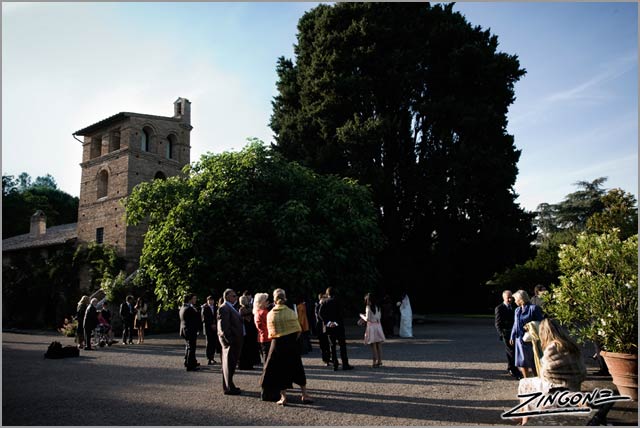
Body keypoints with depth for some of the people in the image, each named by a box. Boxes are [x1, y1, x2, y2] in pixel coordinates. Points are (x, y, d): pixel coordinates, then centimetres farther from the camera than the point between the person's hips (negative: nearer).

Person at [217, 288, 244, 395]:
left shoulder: (231, 307, 16)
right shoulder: (224, 308, -16)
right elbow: (223, 327, -22)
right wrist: (229, 340, -24)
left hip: (235, 340, 10)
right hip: (230, 340, -10)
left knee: (230, 364, 17)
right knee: (229, 364, -2)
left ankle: (228, 386, 28)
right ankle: (229, 388, 5)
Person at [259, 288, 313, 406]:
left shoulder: (270, 315, -5)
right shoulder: (291, 312, -6)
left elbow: (271, 332, -1)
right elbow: (298, 330, -4)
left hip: (277, 344, -1)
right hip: (292, 344, 1)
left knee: (279, 370, 9)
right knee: (297, 369, 13)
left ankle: (283, 397, 7)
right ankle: (305, 395, 14)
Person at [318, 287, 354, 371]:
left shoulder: (324, 303, 3)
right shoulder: (337, 301, -6)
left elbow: (321, 314, -6)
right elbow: (340, 313, -14)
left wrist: (328, 322, -8)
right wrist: (336, 322, -11)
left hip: (329, 327, 3)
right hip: (338, 326, -3)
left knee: (332, 346, 9)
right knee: (342, 345, 3)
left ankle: (335, 365, 8)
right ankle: (345, 364, 2)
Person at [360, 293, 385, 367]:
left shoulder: (368, 307, -12)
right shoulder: (377, 307, 8)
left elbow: (367, 319, -14)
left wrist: (362, 316, 6)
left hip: (371, 326, -6)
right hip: (378, 326, 7)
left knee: (373, 346, -2)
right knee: (379, 345, 10)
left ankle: (375, 362, -1)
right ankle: (380, 361, 15)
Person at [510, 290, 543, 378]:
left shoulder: (533, 308, -9)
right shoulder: (517, 310, 11)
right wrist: (512, 337, 13)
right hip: (519, 339, 6)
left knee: (532, 362, 2)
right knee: (522, 361, 11)